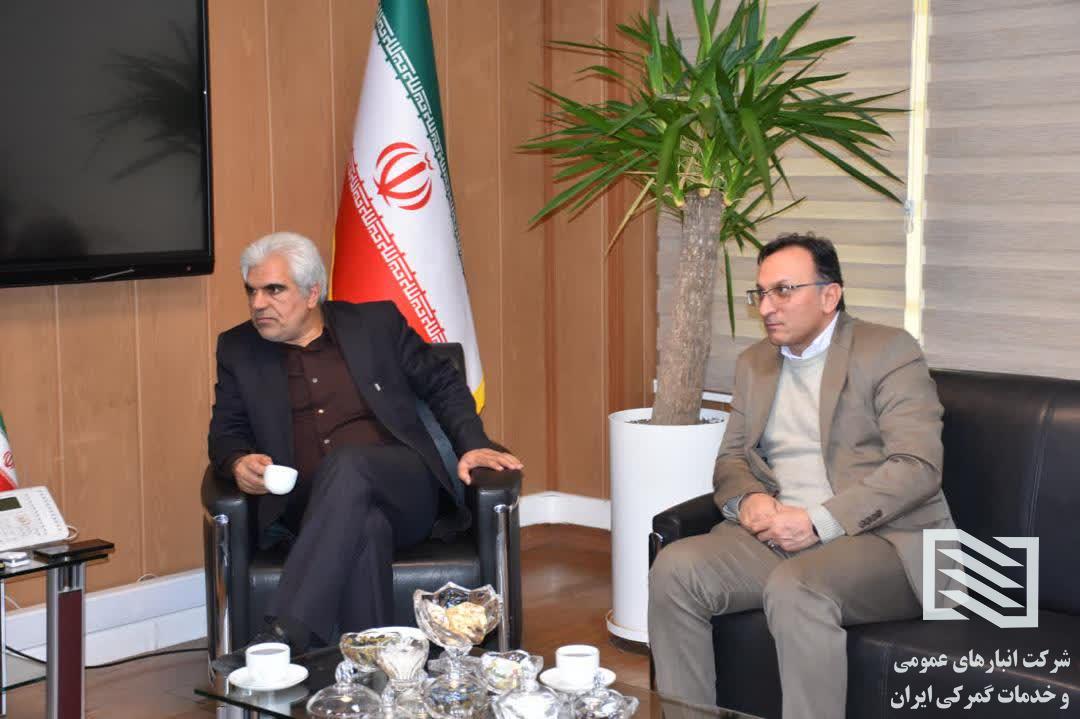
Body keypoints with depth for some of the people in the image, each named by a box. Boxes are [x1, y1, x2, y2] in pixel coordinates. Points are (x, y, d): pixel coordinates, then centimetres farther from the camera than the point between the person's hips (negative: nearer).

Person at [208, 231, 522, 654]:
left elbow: (443, 384, 17)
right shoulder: (239, 350, 15)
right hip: (307, 512, 1)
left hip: (403, 492, 0)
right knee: (365, 525, -37)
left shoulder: (378, 323, 11)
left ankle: (285, 635, -44)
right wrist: (239, 463, -9)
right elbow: (226, 433, 15)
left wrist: (472, 445, 1)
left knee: (347, 461, -36)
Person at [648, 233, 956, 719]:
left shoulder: (888, 351, -3)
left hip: (882, 538, -6)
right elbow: (731, 458, 21)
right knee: (675, 567, -19)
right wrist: (748, 499, -4)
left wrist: (819, 521, -20)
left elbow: (918, 467, -13)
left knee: (795, 587, -36)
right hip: (777, 534, 6)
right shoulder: (754, 363, 18)